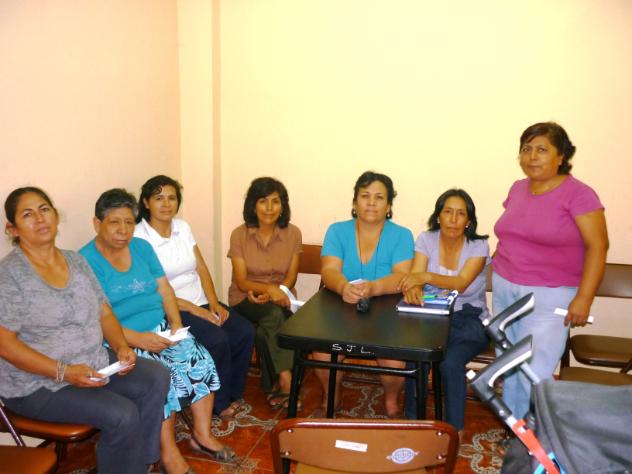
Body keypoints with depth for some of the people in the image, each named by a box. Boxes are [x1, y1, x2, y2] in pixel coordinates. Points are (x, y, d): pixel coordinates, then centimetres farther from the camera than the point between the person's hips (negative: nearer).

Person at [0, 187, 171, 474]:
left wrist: (121, 347, -10)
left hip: (92, 362, 7)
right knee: (122, 415, -23)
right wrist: (64, 372, -26)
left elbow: (104, 312, 8)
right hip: (36, 383, -7)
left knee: (156, 378, -6)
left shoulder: (76, 261, 6)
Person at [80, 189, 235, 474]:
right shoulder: (86, 261, -11)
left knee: (200, 360, -15)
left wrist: (176, 324, -9)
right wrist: (139, 339, -24)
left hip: (160, 329, 6)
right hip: (121, 342, -6)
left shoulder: (142, 247, 9)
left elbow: (165, 290, 8)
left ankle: (202, 434, -1)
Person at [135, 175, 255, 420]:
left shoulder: (183, 227, 9)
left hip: (201, 302, 6)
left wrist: (214, 303, -7)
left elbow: (201, 268, 8)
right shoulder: (139, 237, -11)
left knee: (245, 332, -14)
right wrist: (194, 309, -19)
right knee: (218, 341, -27)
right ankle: (219, 403, -2)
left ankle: (233, 394, 7)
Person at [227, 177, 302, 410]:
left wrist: (273, 293, -20)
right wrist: (269, 288, -28)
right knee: (274, 314, -33)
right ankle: (286, 380, -26)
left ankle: (274, 385, -14)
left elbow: (291, 278, 0)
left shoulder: (293, 233, -2)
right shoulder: (239, 235, -7)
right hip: (246, 298, -1)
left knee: (264, 333, -31)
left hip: (280, 297, 1)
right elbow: (241, 282, -8)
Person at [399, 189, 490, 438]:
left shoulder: (478, 246, -6)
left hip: (468, 320, -1)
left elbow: (461, 284, -22)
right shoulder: (426, 240, -1)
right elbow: (415, 276, -14)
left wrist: (426, 277, -40)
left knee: (451, 363, -30)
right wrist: (412, 288, -40)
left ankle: (455, 429, -10)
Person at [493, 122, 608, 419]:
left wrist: (583, 298, -15)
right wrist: (499, 271, 16)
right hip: (504, 289, 6)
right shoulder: (517, 189, 8)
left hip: (548, 296, -5)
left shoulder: (577, 194, -10)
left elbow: (597, 246, -12)